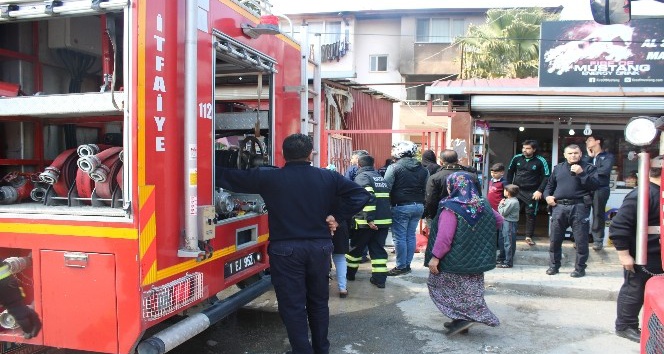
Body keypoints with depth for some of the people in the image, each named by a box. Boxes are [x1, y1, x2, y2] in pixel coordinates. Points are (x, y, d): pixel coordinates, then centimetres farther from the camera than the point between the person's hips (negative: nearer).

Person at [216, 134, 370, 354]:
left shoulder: (269, 178, -5)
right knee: (318, 301, 18)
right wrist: (337, 216, -1)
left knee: (292, 305, 6)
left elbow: (230, 178, 2)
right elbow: (361, 195, -3)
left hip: (285, 249, -3)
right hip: (320, 247, 4)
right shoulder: (327, 177, 1)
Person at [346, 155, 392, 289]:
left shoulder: (361, 177, -7)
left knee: (356, 248, 12)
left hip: (367, 221, -6)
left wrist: (369, 219, -23)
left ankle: (349, 273, 27)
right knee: (378, 249, 9)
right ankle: (379, 279, 6)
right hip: (384, 220, 6)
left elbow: (368, 197, -20)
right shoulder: (381, 178, 17)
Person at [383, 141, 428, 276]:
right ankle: (407, 264, 19)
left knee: (400, 237, 1)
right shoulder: (423, 170, 10)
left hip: (401, 207, -6)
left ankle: (401, 266, 6)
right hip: (418, 206, 6)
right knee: (411, 236, 13)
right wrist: (423, 205, 15)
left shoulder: (394, 167, -8)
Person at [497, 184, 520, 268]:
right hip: (506, 222, 11)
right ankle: (502, 257, 38)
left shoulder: (512, 202, -20)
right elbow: (504, 211, 12)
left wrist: (500, 205, -6)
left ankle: (508, 262, -2)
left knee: (508, 243, -7)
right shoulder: (509, 200, 11)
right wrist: (502, 204, -2)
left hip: (510, 223, -11)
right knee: (503, 240, 22)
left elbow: (503, 212, -20)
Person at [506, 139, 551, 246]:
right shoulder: (517, 158, 0)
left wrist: (540, 190, -14)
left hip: (532, 193, -2)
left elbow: (546, 177, -6)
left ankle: (529, 237, 16)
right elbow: (510, 172, 11)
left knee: (531, 214, 5)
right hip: (516, 190, 2)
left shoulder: (540, 161, -9)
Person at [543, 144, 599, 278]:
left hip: (579, 207, -3)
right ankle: (553, 266, 18)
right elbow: (550, 184, 27)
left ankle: (580, 268, 10)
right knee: (555, 239, 7)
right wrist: (547, 196, 9)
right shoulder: (558, 168, 18)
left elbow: (595, 185, -7)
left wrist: (581, 173, -15)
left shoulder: (588, 168, 6)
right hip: (559, 207, 4)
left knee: (581, 240, -1)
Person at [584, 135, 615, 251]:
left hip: (601, 189, -4)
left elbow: (605, 170, -13)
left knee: (598, 214, -1)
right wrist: (589, 156, -2)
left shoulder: (608, 156, 4)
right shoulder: (587, 156, 18)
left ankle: (598, 240, 5)